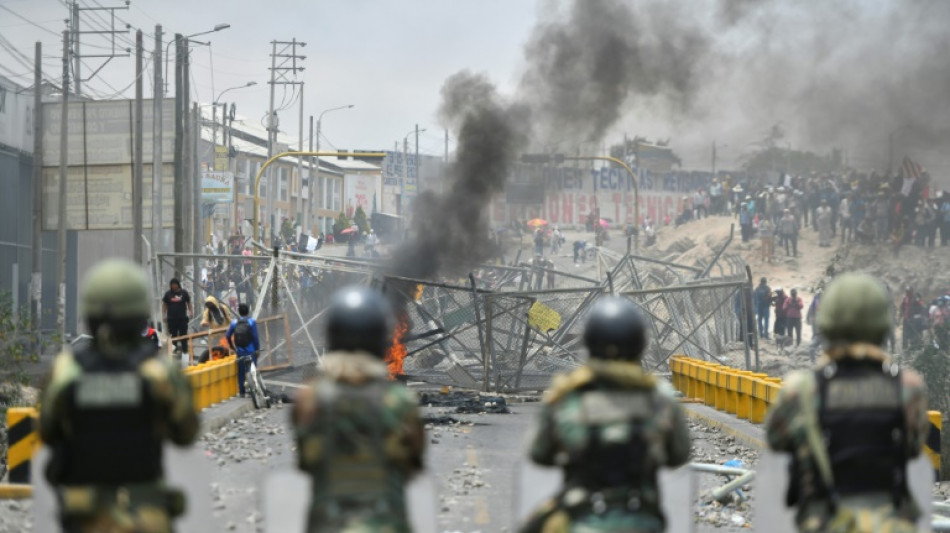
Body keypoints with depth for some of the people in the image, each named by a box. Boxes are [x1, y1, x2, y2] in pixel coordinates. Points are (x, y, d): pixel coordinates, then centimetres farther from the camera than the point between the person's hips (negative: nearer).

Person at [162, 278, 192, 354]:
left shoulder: (184, 293, 2)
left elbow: (189, 303, 10)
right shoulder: (168, 294, 3)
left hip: (182, 318, -1)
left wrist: (191, 312, 3)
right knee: (173, 335, 5)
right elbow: (164, 305, 8)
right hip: (171, 318, 1)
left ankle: (184, 349, 4)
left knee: (183, 335, 0)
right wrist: (164, 316, 2)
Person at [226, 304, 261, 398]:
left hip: (240, 351, 2)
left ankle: (242, 392, 10)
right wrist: (257, 348, -5)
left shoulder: (234, 323, 2)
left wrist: (232, 347, 13)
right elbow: (255, 336, -12)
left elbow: (228, 336, 1)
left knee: (241, 372, 9)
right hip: (251, 350, -2)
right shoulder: (252, 322, -7)